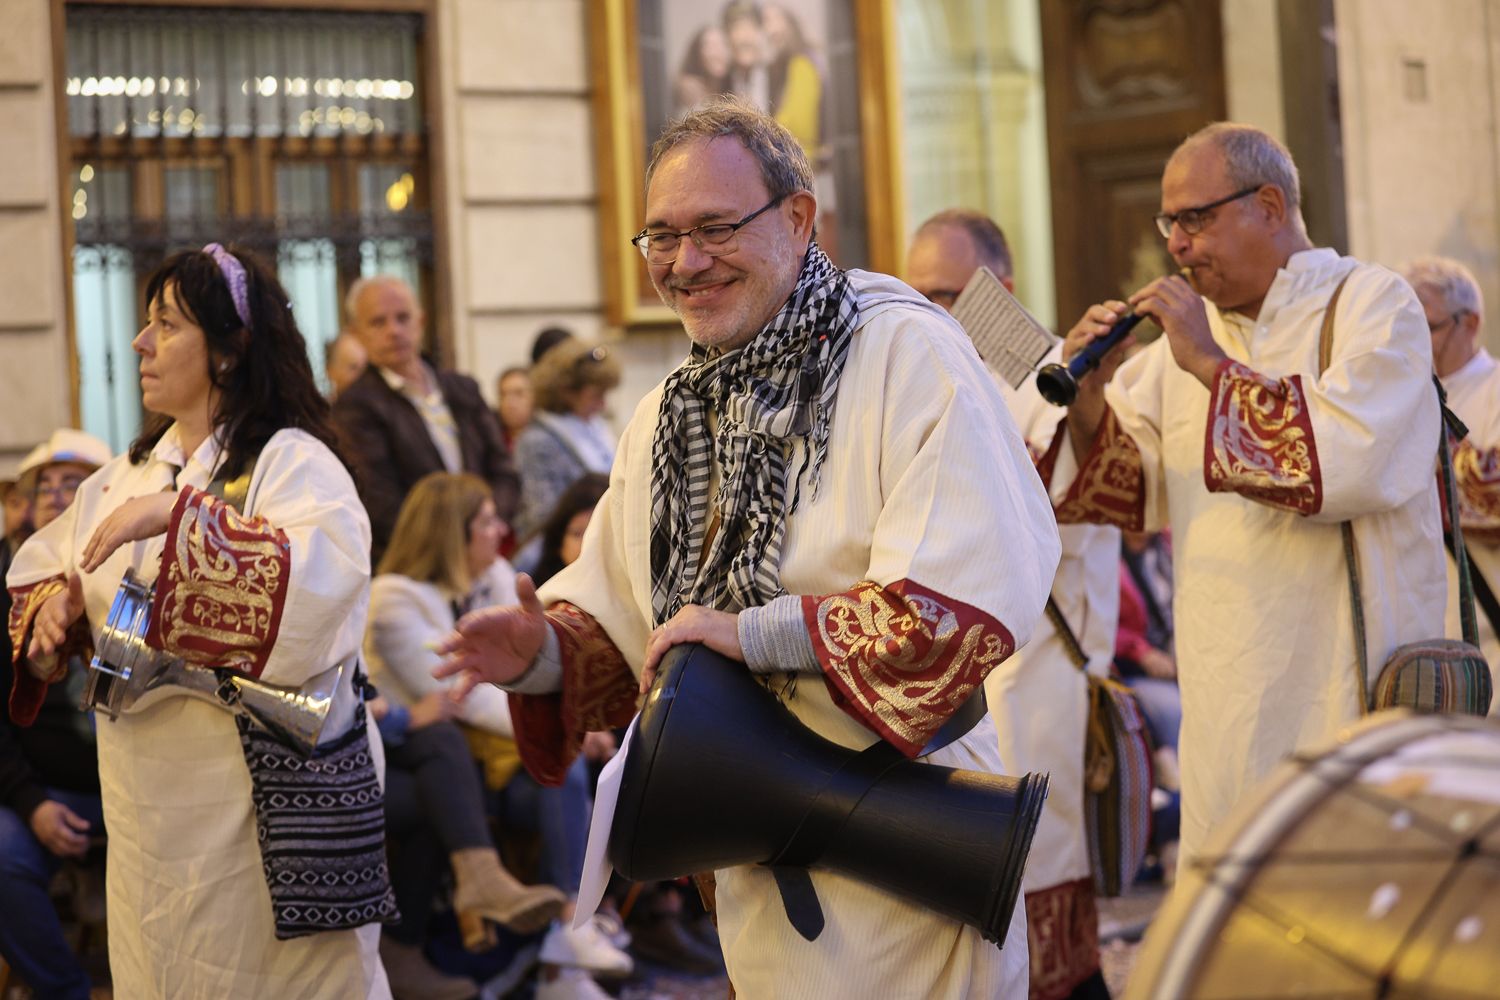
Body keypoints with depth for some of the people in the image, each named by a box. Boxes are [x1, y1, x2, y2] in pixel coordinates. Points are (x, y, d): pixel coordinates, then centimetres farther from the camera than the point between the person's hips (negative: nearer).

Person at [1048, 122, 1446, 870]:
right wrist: (1089, 395, -5)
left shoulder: (1374, 304, -5)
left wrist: (1214, 366, -17)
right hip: (1227, 693, 6)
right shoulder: (1190, 330, 13)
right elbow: (1126, 482, 14)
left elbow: (1347, 459, -22)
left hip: (1344, 692, -6)